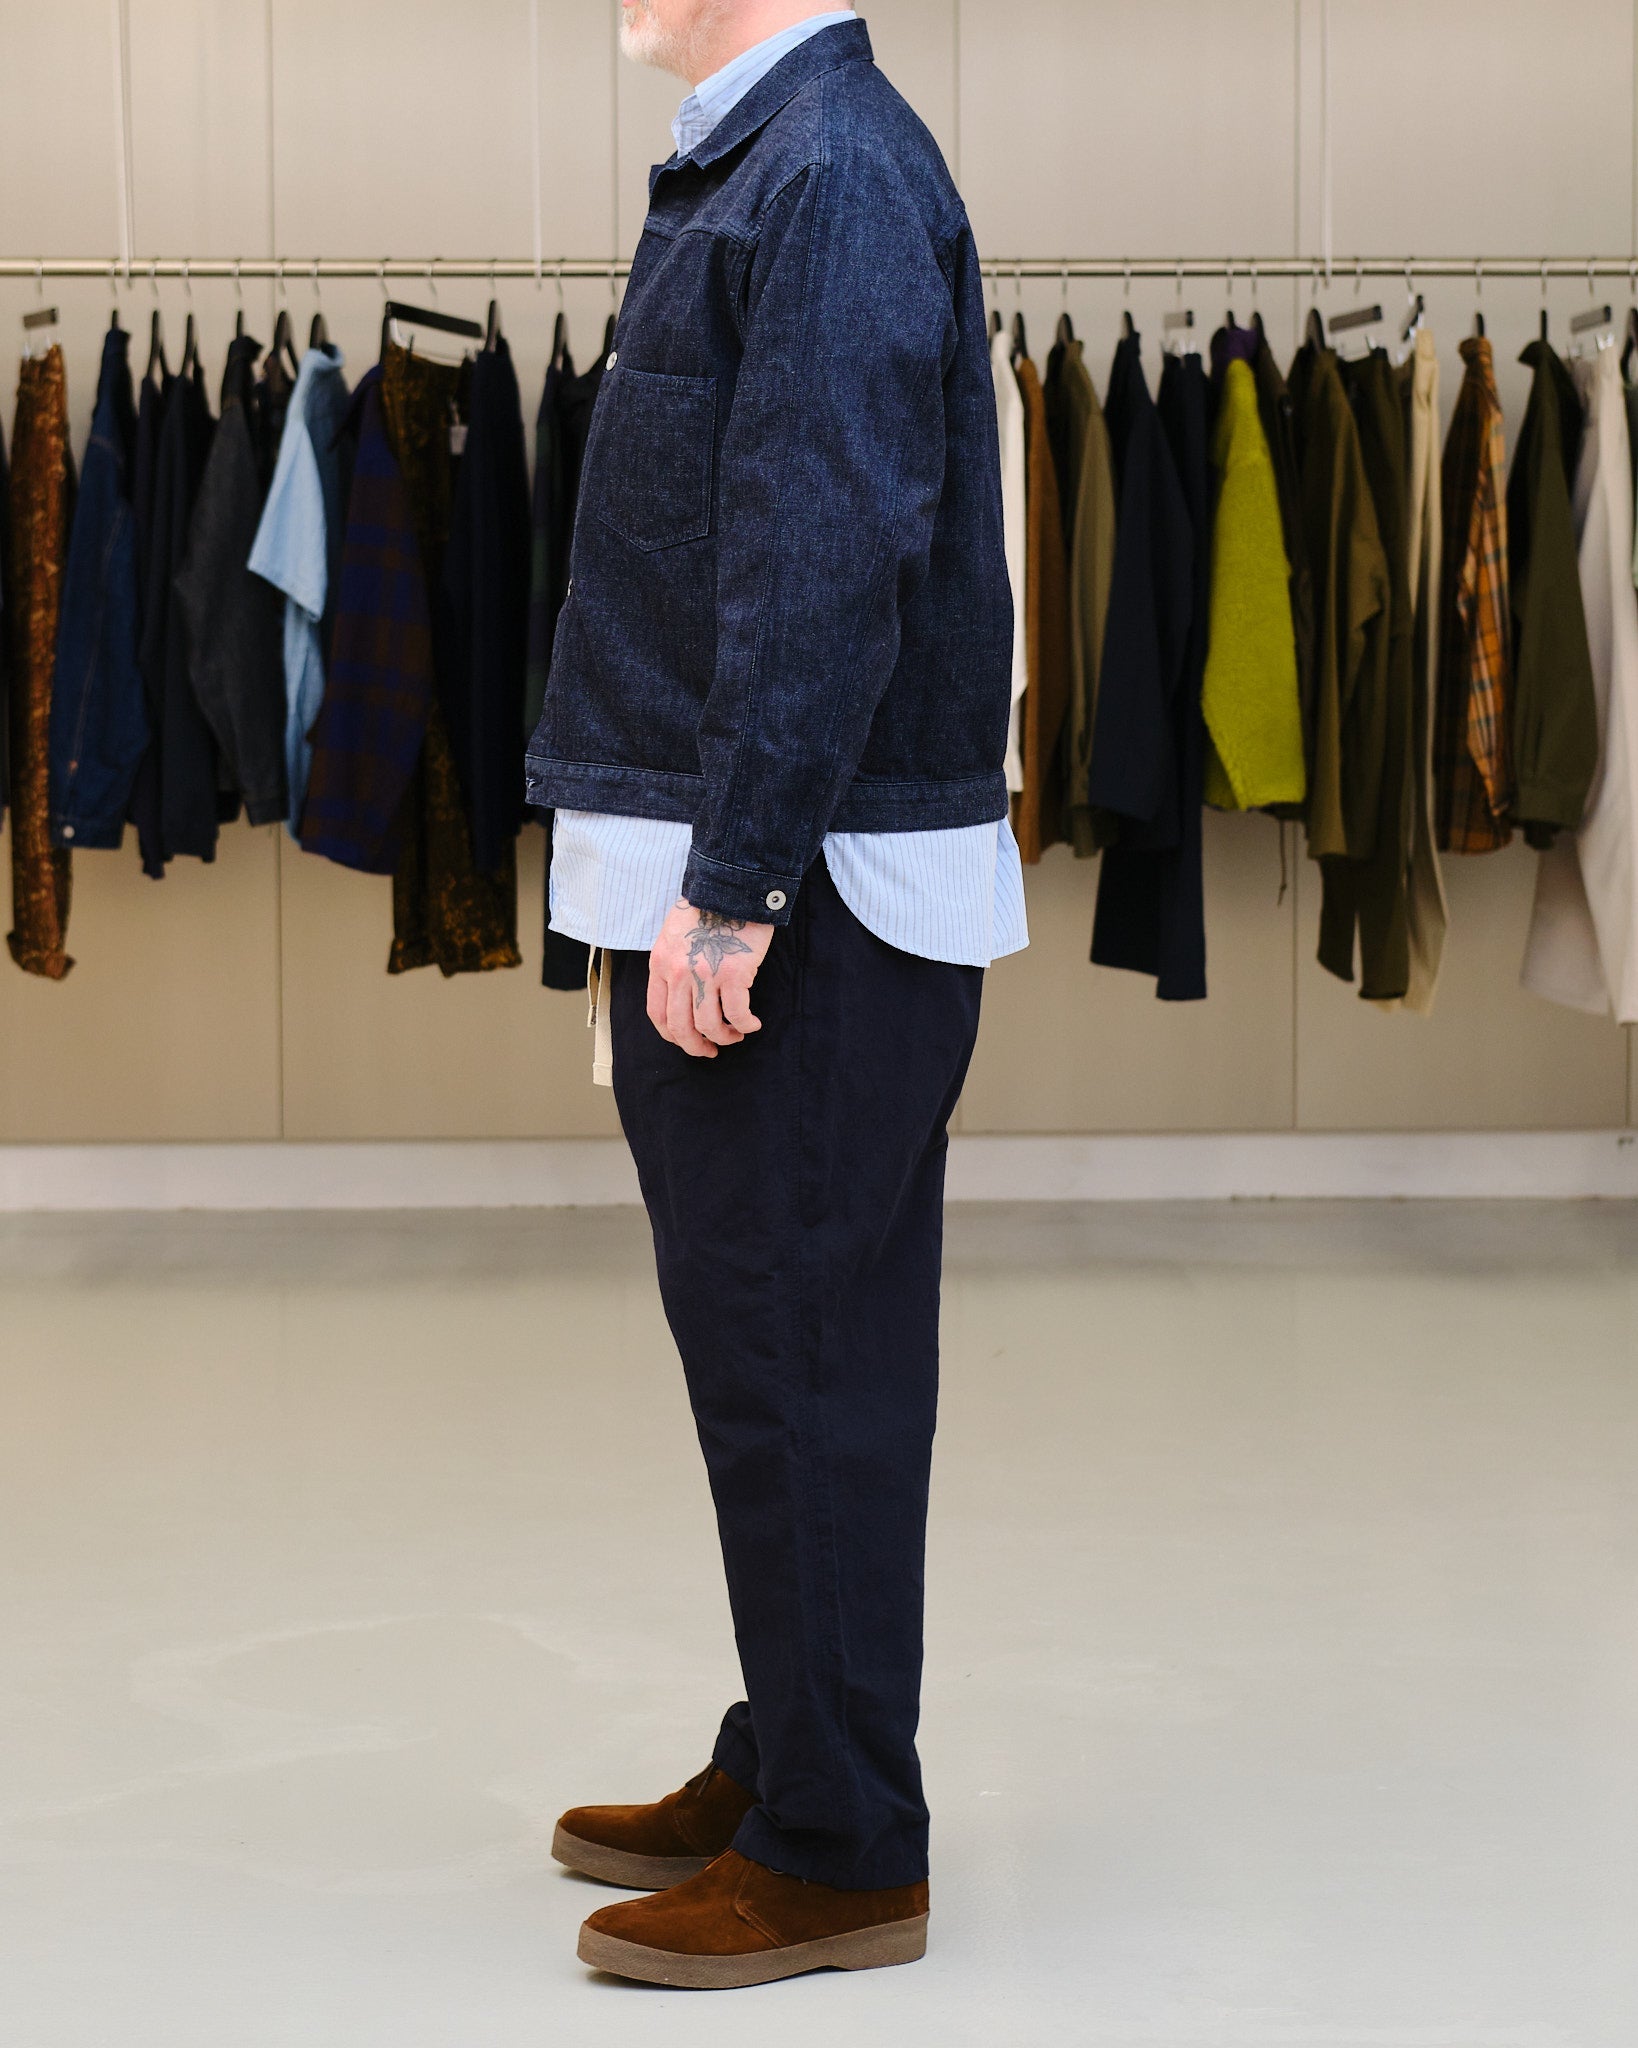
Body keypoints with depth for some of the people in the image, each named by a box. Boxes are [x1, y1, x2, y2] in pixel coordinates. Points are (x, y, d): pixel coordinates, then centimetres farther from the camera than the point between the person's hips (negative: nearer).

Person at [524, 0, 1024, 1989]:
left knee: (796, 1360, -3)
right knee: (766, 1352, 16)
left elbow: (825, 560, -22)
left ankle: (840, 1857, 8)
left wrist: (728, 891, -23)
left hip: (806, 895, -10)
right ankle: (783, 1769, 28)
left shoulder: (835, 175, -15)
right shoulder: (743, 168, 16)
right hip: (731, 878, 10)